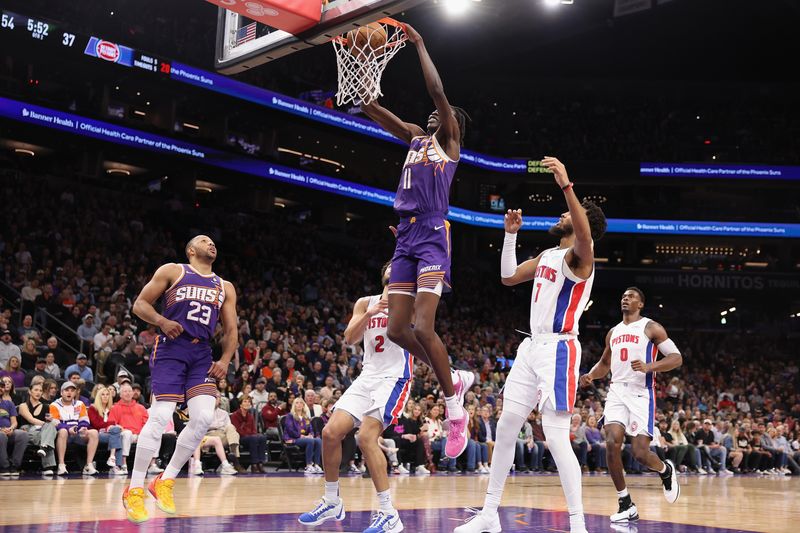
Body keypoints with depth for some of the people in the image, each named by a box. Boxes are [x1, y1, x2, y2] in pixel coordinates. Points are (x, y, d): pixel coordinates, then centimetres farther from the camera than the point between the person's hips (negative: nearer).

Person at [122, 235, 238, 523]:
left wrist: (225, 360, -1)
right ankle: (134, 489, -2)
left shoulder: (225, 288, 17)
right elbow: (140, 304, 3)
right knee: (160, 416, -14)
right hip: (171, 348, -5)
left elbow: (231, 330, 16)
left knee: (203, 418, -11)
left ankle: (165, 481, 6)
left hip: (202, 354, 5)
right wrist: (162, 321, -16)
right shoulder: (172, 271, 5)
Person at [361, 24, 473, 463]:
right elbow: (371, 108, 19)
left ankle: (455, 411, -5)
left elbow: (437, 92, -9)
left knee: (422, 327, -18)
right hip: (406, 236, 8)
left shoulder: (449, 141, 5)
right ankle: (455, 380, 21)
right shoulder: (416, 138, 22)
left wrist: (420, 45, 0)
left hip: (433, 234, -8)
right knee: (397, 330, 2)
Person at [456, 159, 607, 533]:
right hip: (532, 347, 9)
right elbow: (508, 276, 25)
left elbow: (585, 235, -33)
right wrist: (511, 234, 18)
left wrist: (566, 185, -40)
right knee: (505, 428, 10)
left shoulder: (579, 255, -9)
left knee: (556, 438, -14)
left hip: (558, 350, -9)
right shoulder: (547, 256, 18)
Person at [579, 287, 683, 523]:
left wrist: (648, 367, -22)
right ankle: (626, 505, -5)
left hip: (641, 394, -5)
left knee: (640, 453, -11)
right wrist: (589, 376, 8)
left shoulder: (651, 328, 0)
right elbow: (605, 363, 30)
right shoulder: (613, 332, 17)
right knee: (612, 443, -16)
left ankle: (666, 470, 27)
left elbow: (676, 358, -6)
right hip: (617, 392, 5)